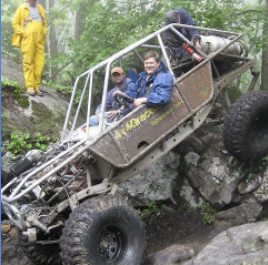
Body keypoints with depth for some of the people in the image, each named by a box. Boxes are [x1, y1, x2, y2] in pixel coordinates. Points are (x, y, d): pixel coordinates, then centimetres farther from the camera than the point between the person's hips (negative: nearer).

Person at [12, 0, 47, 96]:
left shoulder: (40, 8, 17)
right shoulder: (22, 9, 5)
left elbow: (44, 23, 25)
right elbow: (15, 23, 3)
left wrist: (44, 34, 12)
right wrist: (23, 33, -7)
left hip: (39, 40, 4)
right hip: (27, 40, -4)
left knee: (40, 63, -1)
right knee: (28, 62, -5)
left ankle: (36, 87, 6)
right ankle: (30, 87, -2)